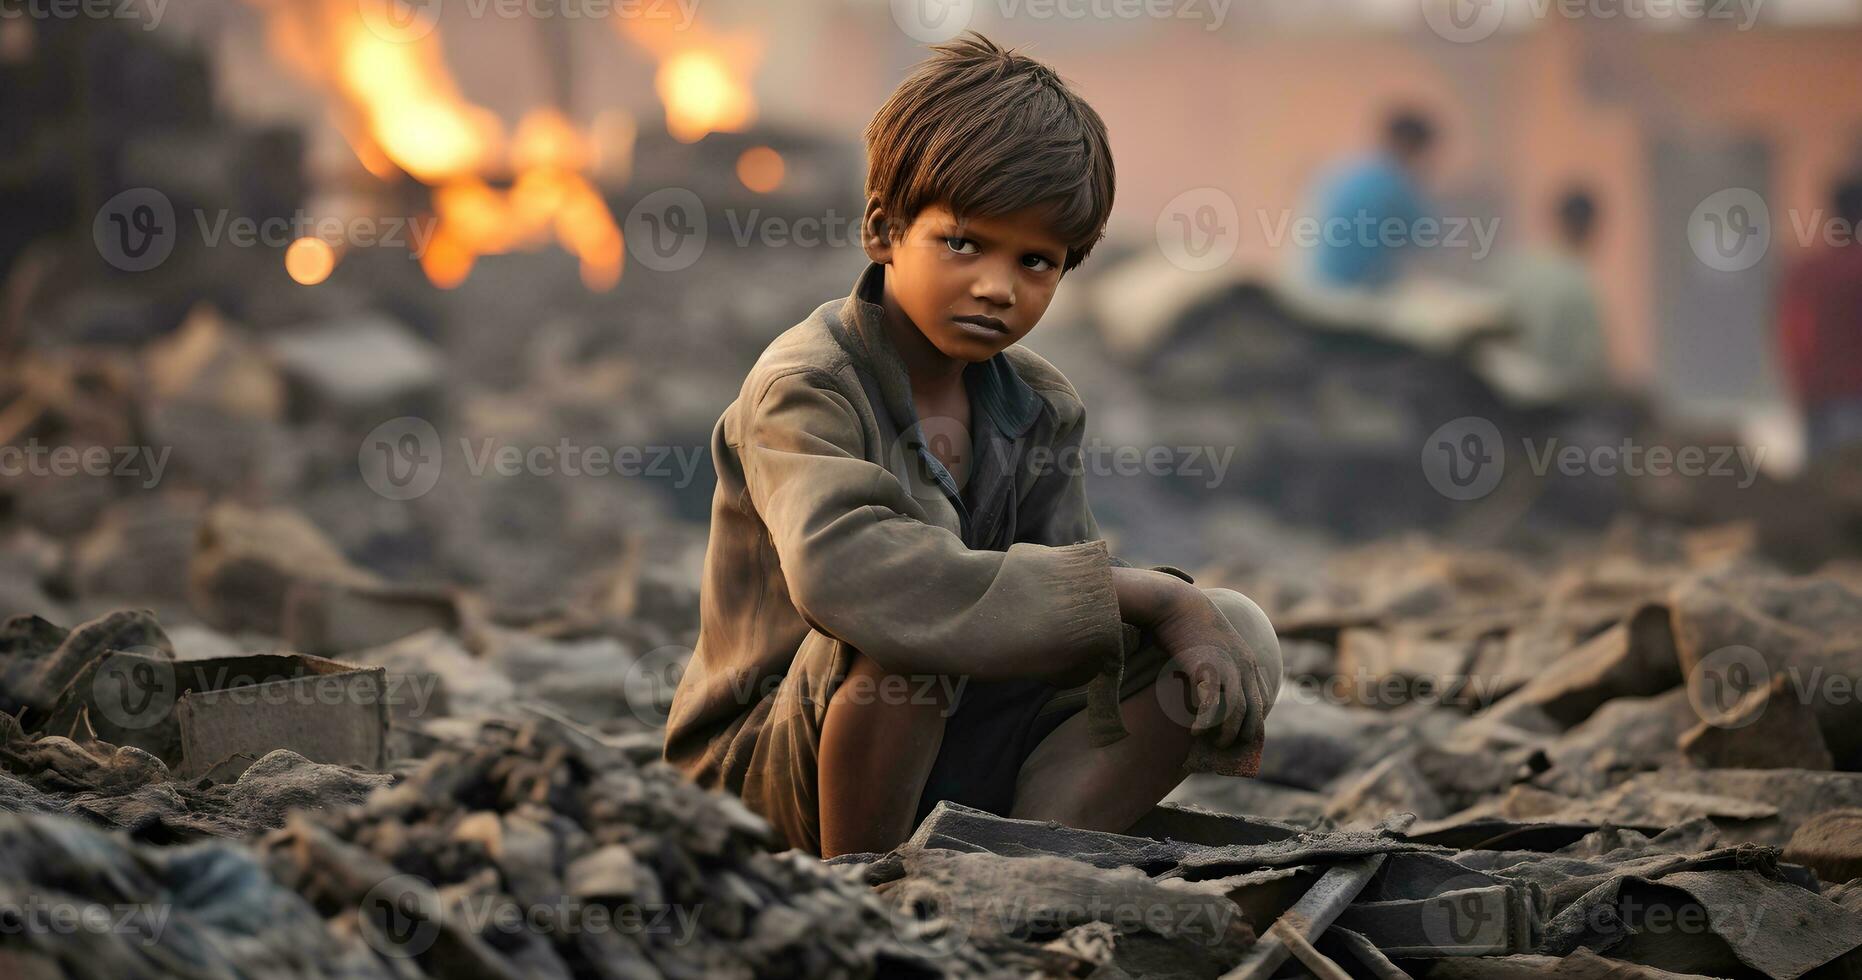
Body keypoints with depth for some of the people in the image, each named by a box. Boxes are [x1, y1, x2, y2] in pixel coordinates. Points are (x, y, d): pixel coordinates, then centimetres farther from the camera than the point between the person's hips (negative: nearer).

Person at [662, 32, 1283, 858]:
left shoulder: (1041, 410, 6)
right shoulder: (805, 387, -18)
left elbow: (1055, 603, -1)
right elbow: (840, 569, -39)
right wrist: (1137, 590, -38)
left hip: (967, 760, 7)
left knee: (1239, 632, -7)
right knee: (907, 609, -38)